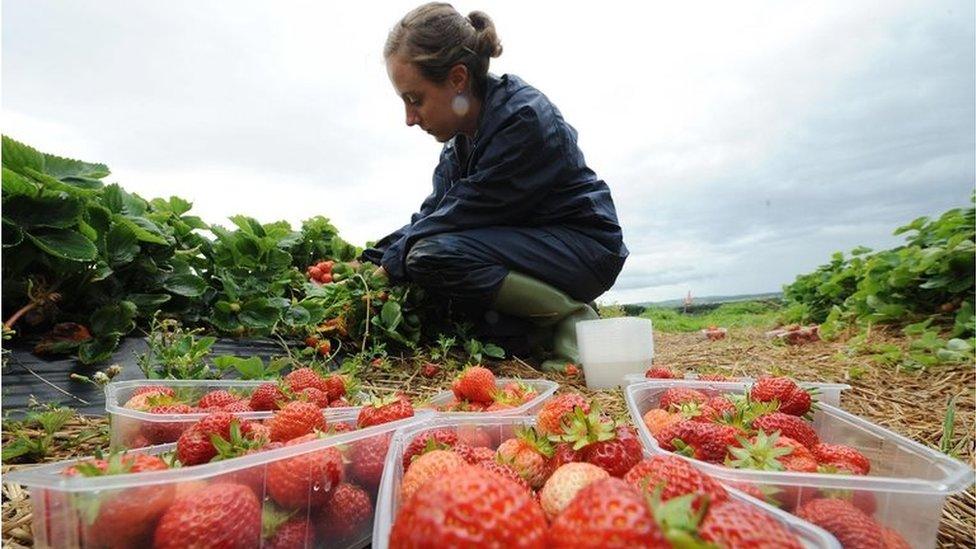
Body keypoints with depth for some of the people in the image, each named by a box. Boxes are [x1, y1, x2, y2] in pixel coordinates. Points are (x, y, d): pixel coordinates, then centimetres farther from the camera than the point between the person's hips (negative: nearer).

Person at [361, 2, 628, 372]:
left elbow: (464, 213, -21)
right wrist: (378, 258, -6)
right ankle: (534, 334, -2)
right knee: (412, 250, 2)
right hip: (528, 242, 9)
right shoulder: (462, 132, 4)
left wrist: (392, 263, -13)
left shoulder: (523, 119, -22)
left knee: (431, 257, -26)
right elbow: (433, 211, 5)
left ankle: (571, 320, -13)